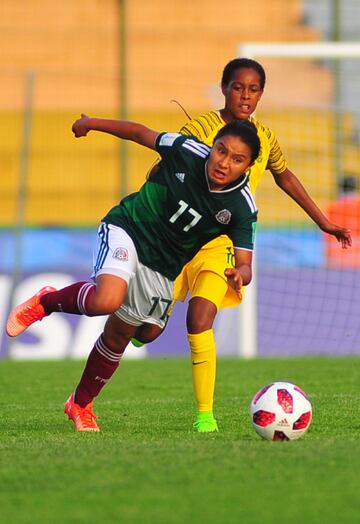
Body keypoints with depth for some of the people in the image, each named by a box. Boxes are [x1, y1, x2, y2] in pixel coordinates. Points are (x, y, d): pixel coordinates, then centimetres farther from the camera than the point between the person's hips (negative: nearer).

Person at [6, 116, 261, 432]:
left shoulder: (242, 208, -18)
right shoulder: (188, 151, -20)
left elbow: (245, 264, -18)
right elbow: (141, 133, -2)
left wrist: (239, 275, -44)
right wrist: (92, 123, 11)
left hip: (162, 270, 3)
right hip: (127, 230, -3)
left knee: (120, 335, 14)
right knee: (106, 300, -33)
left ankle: (81, 404, 36)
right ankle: (47, 302, -3)